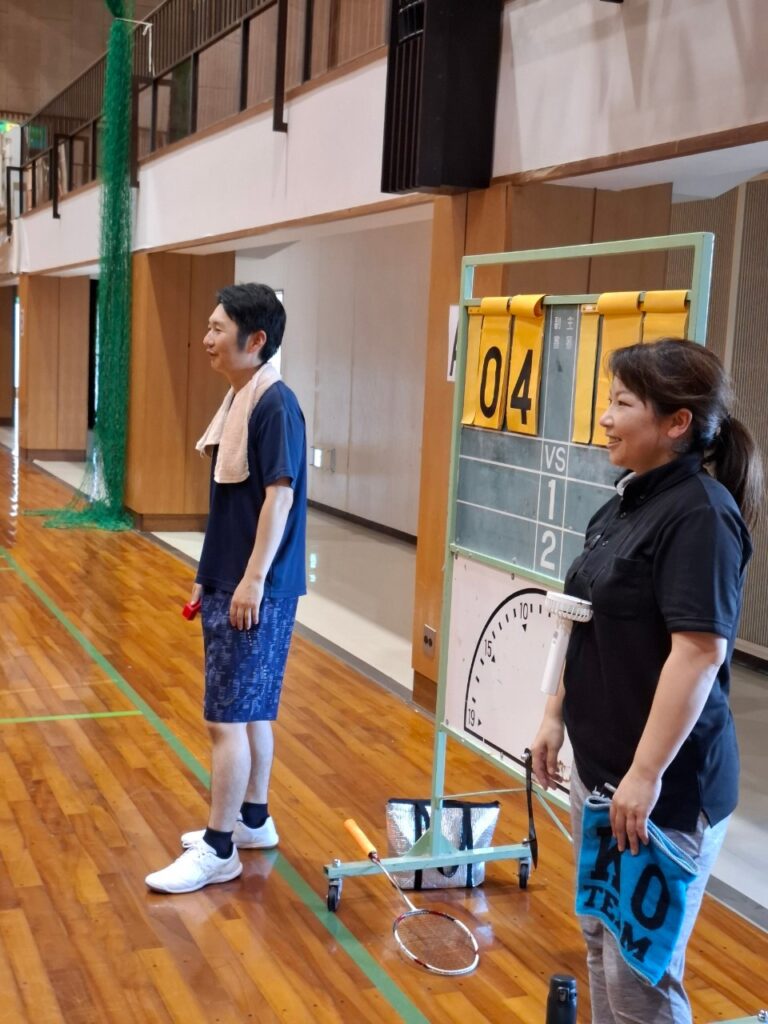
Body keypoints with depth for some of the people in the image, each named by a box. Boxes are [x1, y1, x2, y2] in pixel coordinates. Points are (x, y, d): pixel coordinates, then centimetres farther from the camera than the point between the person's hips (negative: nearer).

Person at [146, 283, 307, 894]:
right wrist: (210, 576, 18)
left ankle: (219, 850, 8)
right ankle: (253, 819, 32)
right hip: (228, 582, 9)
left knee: (228, 717, -3)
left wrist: (253, 580, -21)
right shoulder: (238, 399, 12)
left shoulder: (275, 405, -17)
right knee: (249, 711, 18)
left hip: (255, 589, -9)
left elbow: (279, 497, -21)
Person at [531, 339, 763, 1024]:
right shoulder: (629, 501, 10)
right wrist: (557, 715, 16)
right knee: (602, 940, 21)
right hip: (598, 766, 9)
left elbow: (699, 653, -24)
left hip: (665, 786, -9)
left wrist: (647, 775, -24)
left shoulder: (701, 513, -19)